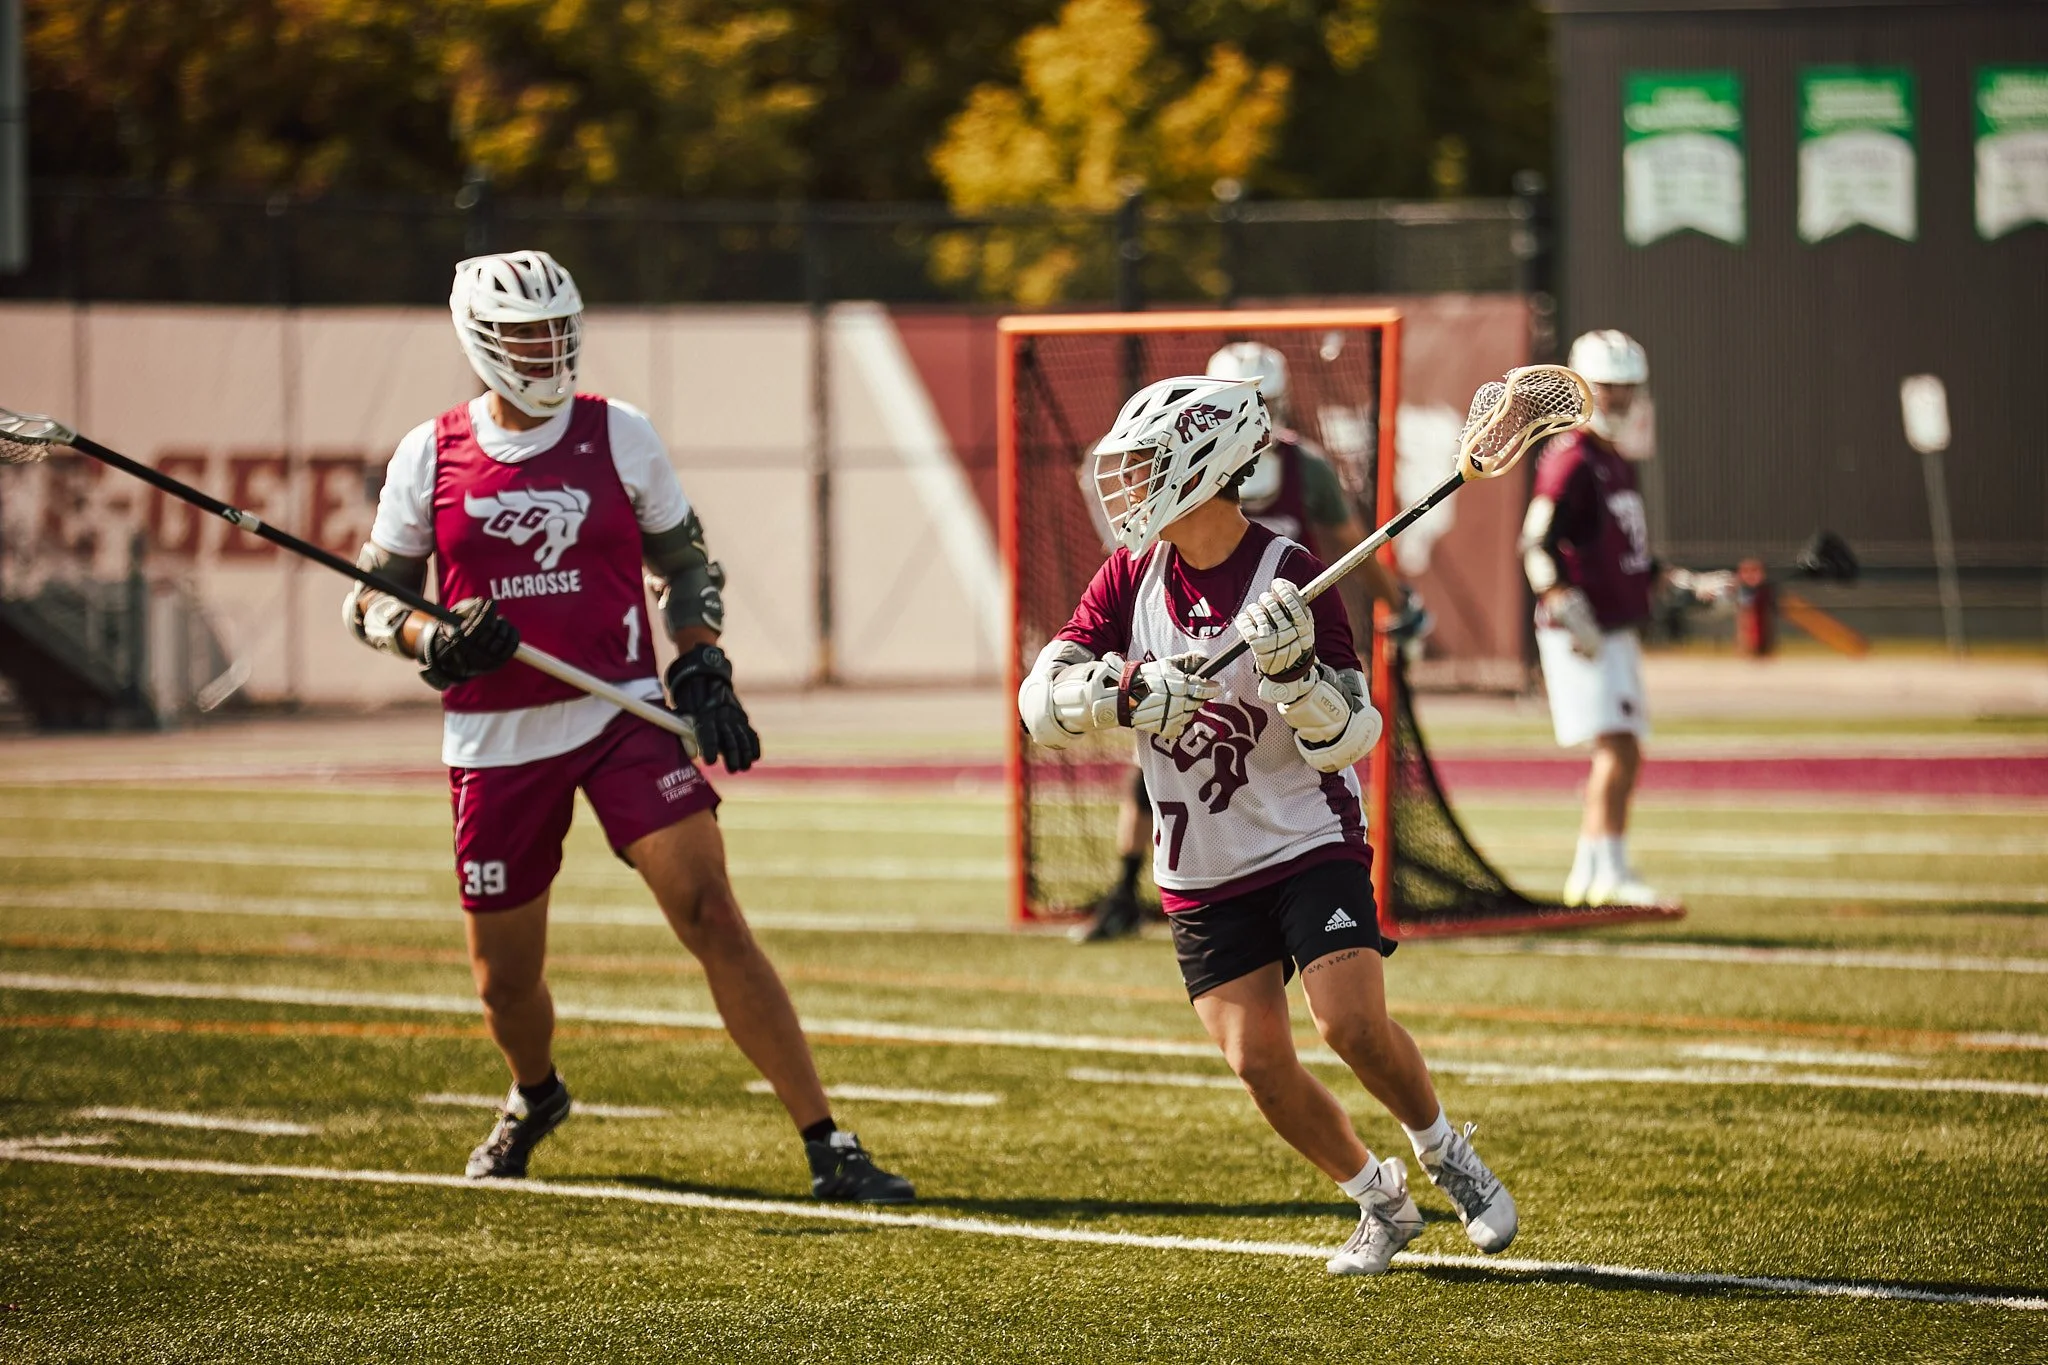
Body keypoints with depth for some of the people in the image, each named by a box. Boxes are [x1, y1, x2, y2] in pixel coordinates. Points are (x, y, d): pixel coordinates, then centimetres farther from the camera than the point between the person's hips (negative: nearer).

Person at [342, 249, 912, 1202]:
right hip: (496, 744, 1)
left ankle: (827, 1148, -16)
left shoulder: (618, 437, 2)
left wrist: (702, 671, -2)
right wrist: (435, 642, -13)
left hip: (621, 715, -1)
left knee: (712, 916, -17)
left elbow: (684, 564, 13)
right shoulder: (429, 459, 2)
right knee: (504, 980, 10)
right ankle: (534, 1098, 47)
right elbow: (370, 599, 7)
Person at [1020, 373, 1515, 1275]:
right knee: (1258, 1062, -5)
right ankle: (1379, 1202, 15)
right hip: (1199, 877, 4)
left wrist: (1294, 668, -34)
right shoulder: (1131, 577, 0)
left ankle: (1448, 1157, 9)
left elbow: (1347, 740, -15)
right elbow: (1041, 701, -8)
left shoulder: (1289, 576, -14)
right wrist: (1127, 689, -27)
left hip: (1308, 845, -4)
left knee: (1353, 1026, -19)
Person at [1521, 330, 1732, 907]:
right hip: (1580, 636, -10)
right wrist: (1573, 617, -27)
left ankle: (1588, 878, 15)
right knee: (1618, 747, -17)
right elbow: (1538, 547, -19)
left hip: (1617, 633, 10)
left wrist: (1690, 584, 18)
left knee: (1620, 756, 10)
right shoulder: (1571, 460, -10)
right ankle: (1610, 871, -19)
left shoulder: (1618, 465, 19)